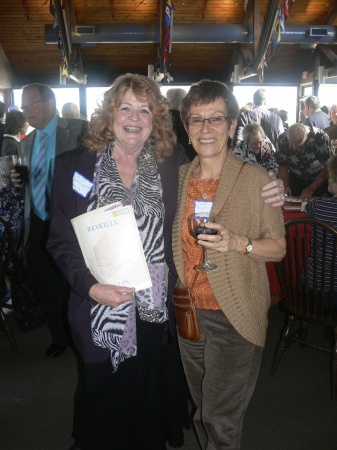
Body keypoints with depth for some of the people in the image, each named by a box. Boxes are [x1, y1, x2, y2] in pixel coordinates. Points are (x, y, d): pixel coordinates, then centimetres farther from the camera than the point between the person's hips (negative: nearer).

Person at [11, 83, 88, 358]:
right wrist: (19, 180, -1)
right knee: (45, 286, 15)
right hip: (38, 225, 6)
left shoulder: (78, 130, -9)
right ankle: (60, 337, 38)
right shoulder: (27, 143, 12)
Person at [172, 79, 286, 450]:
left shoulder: (254, 178, -12)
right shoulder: (179, 177, 2)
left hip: (233, 315, -4)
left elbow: (278, 247, -7)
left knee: (220, 420, 8)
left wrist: (237, 243, -25)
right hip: (189, 311, 5)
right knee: (202, 410, 22)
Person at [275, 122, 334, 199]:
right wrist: (286, 185, -20)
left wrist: (312, 188, -30)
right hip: (296, 180, 2)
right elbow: (282, 165, -7)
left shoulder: (320, 137, -28)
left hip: (320, 180, -2)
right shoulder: (283, 140, -20)